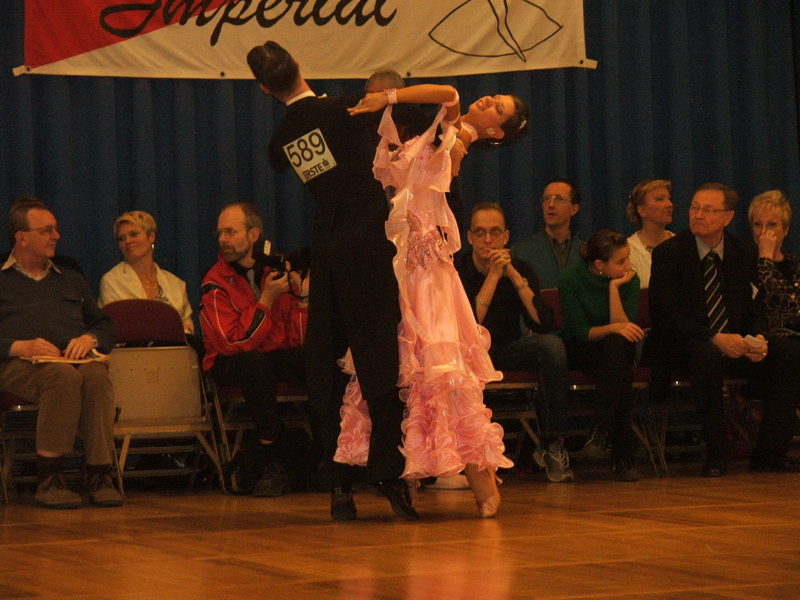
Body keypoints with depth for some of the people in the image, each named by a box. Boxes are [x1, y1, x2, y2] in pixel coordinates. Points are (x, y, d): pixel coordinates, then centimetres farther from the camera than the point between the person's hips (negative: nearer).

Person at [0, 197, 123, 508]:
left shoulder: (72, 280, 32)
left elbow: (105, 326, 27)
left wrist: (90, 339, 3)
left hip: (75, 360, 4)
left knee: (96, 374, -34)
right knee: (63, 375, -39)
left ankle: (101, 475, -39)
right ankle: (48, 479, -37)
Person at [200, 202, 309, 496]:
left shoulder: (278, 270, 2)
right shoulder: (215, 284, -9)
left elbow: (296, 340, -1)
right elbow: (234, 343, -21)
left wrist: (303, 298, -16)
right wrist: (266, 300, -22)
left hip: (276, 357, 4)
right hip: (230, 364, -4)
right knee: (255, 362, -38)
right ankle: (277, 456, -23)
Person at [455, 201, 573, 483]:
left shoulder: (519, 269, -4)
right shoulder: (455, 271, -13)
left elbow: (543, 323, -18)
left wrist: (512, 274, -22)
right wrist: (494, 275, -25)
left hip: (507, 351, 3)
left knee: (552, 345, -26)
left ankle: (552, 445, -19)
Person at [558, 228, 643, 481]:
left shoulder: (630, 280, -5)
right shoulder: (571, 278, -12)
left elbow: (624, 327, -14)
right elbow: (580, 332, -15)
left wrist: (614, 288, -20)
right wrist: (613, 328, -31)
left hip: (617, 353, 2)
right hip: (580, 353, -2)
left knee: (616, 345, -37)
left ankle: (603, 430, -36)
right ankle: (623, 457, -37)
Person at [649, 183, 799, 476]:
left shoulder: (745, 252, 7)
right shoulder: (668, 253, -5)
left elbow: (755, 307, 10)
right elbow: (665, 316, -13)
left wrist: (758, 338, -15)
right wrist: (715, 339, -25)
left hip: (734, 342, 4)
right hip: (686, 345, -4)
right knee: (707, 358, -38)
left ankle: (769, 448, -15)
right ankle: (715, 455, -30)